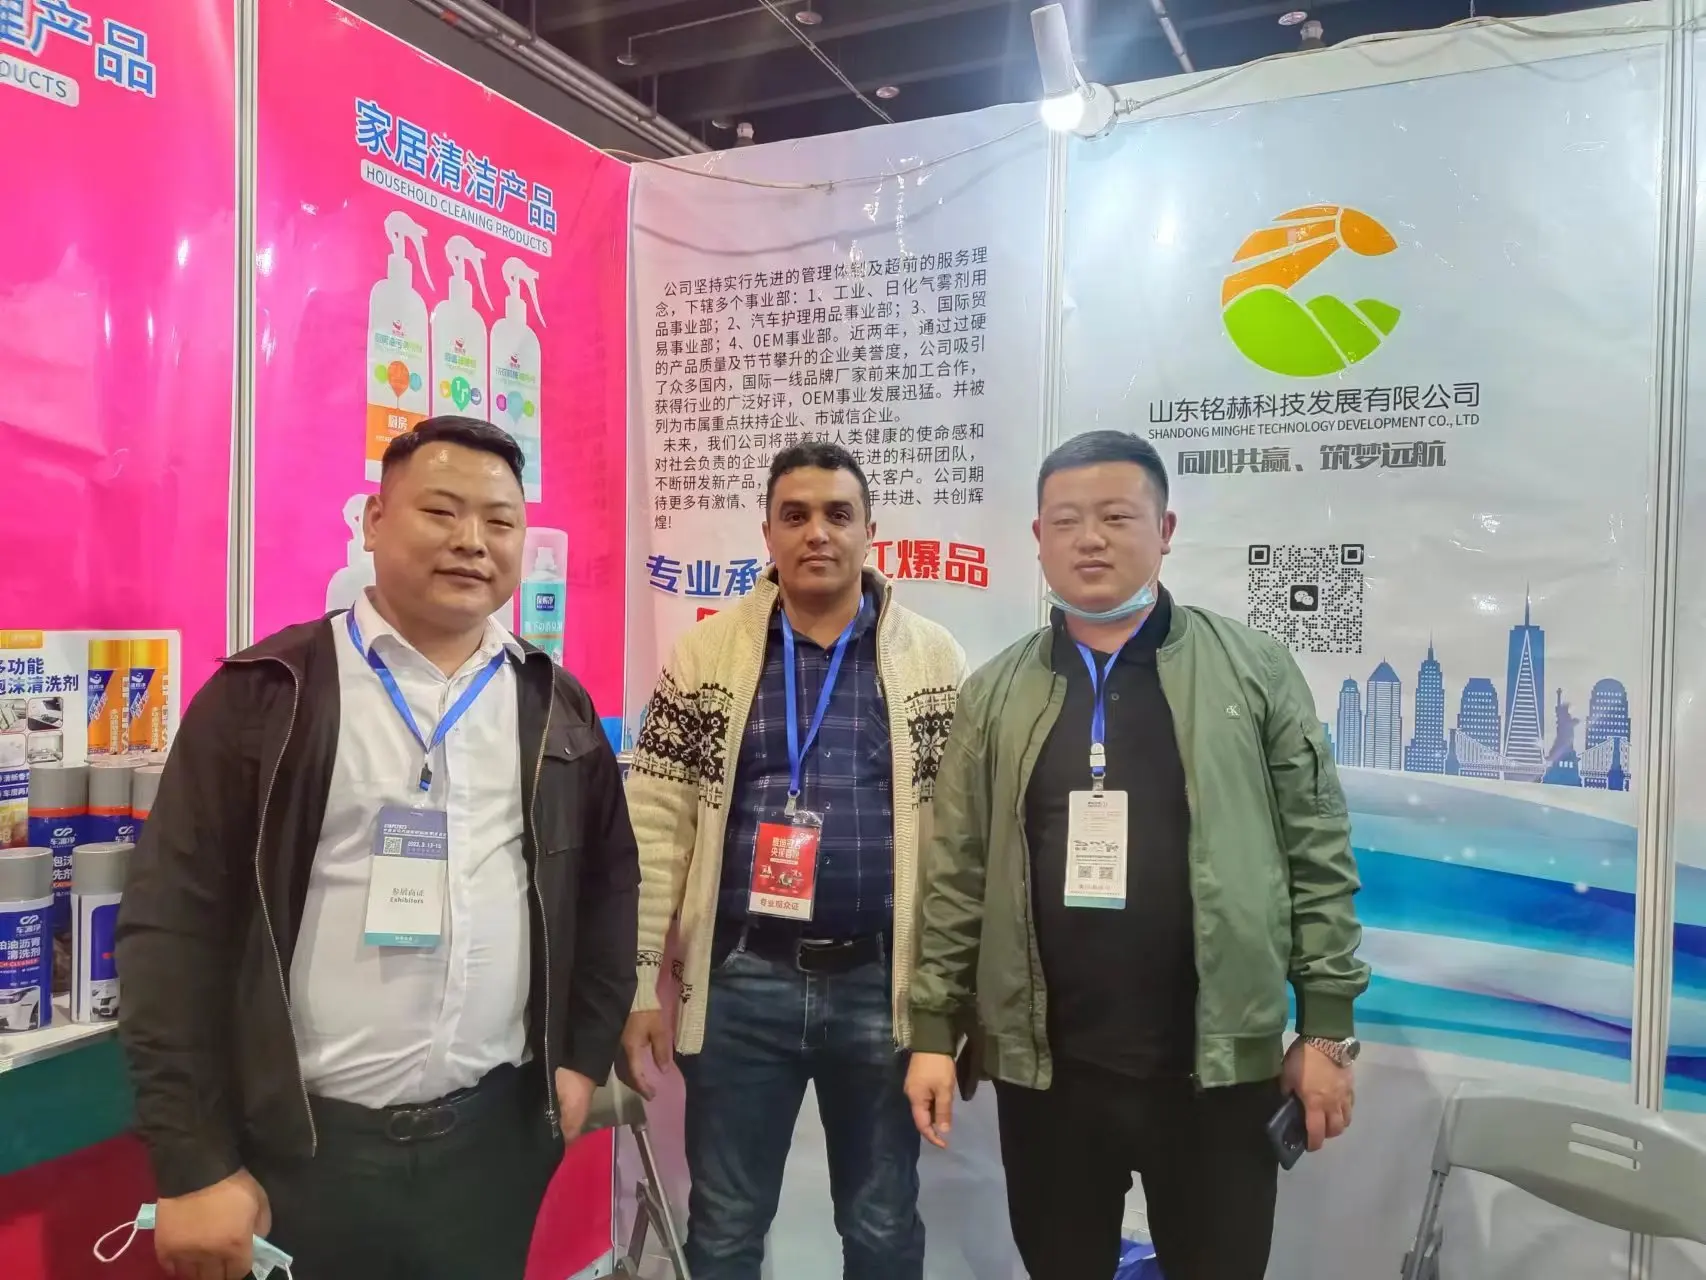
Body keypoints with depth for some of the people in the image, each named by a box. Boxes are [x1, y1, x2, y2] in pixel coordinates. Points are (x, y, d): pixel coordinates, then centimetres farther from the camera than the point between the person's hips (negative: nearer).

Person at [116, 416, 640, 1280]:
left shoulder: (554, 706, 4)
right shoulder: (267, 694, -6)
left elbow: (608, 880, 11)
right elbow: (172, 923, -7)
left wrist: (583, 1056, 7)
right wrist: (194, 1164, -8)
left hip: (496, 1133, 3)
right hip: (301, 1148, -2)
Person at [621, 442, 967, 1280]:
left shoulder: (935, 660, 1)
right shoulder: (705, 654, 1)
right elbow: (654, 825, -1)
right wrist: (640, 984, -4)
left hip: (883, 985, 0)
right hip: (741, 983, 0)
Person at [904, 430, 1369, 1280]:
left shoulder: (1255, 674, -1)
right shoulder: (995, 695, 4)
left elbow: (1317, 857, 0)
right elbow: (956, 876, 3)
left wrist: (1326, 1028, -3)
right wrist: (935, 1030, 0)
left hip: (1217, 1065, -1)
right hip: (1041, 1066, 2)